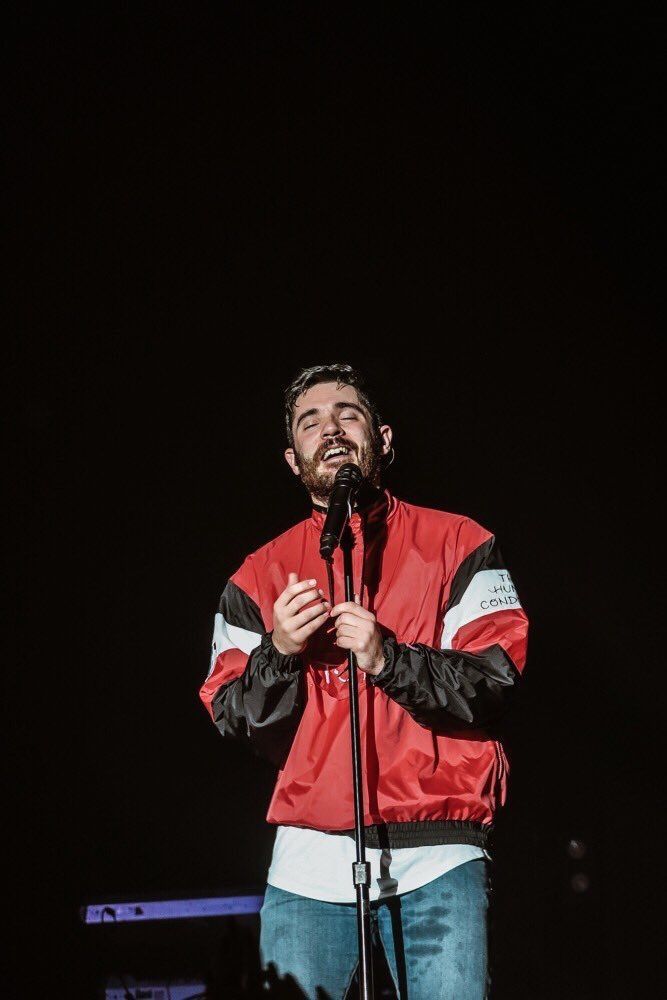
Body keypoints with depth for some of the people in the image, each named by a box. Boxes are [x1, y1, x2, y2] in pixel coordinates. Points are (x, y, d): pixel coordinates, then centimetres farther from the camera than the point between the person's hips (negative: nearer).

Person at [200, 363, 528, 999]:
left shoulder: (456, 545, 7)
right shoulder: (260, 576, 13)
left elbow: (497, 682, -4)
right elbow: (233, 723, 7)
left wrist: (387, 658, -18)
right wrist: (279, 653, -12)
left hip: (435, 858, -1)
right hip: (309, 858, 2)